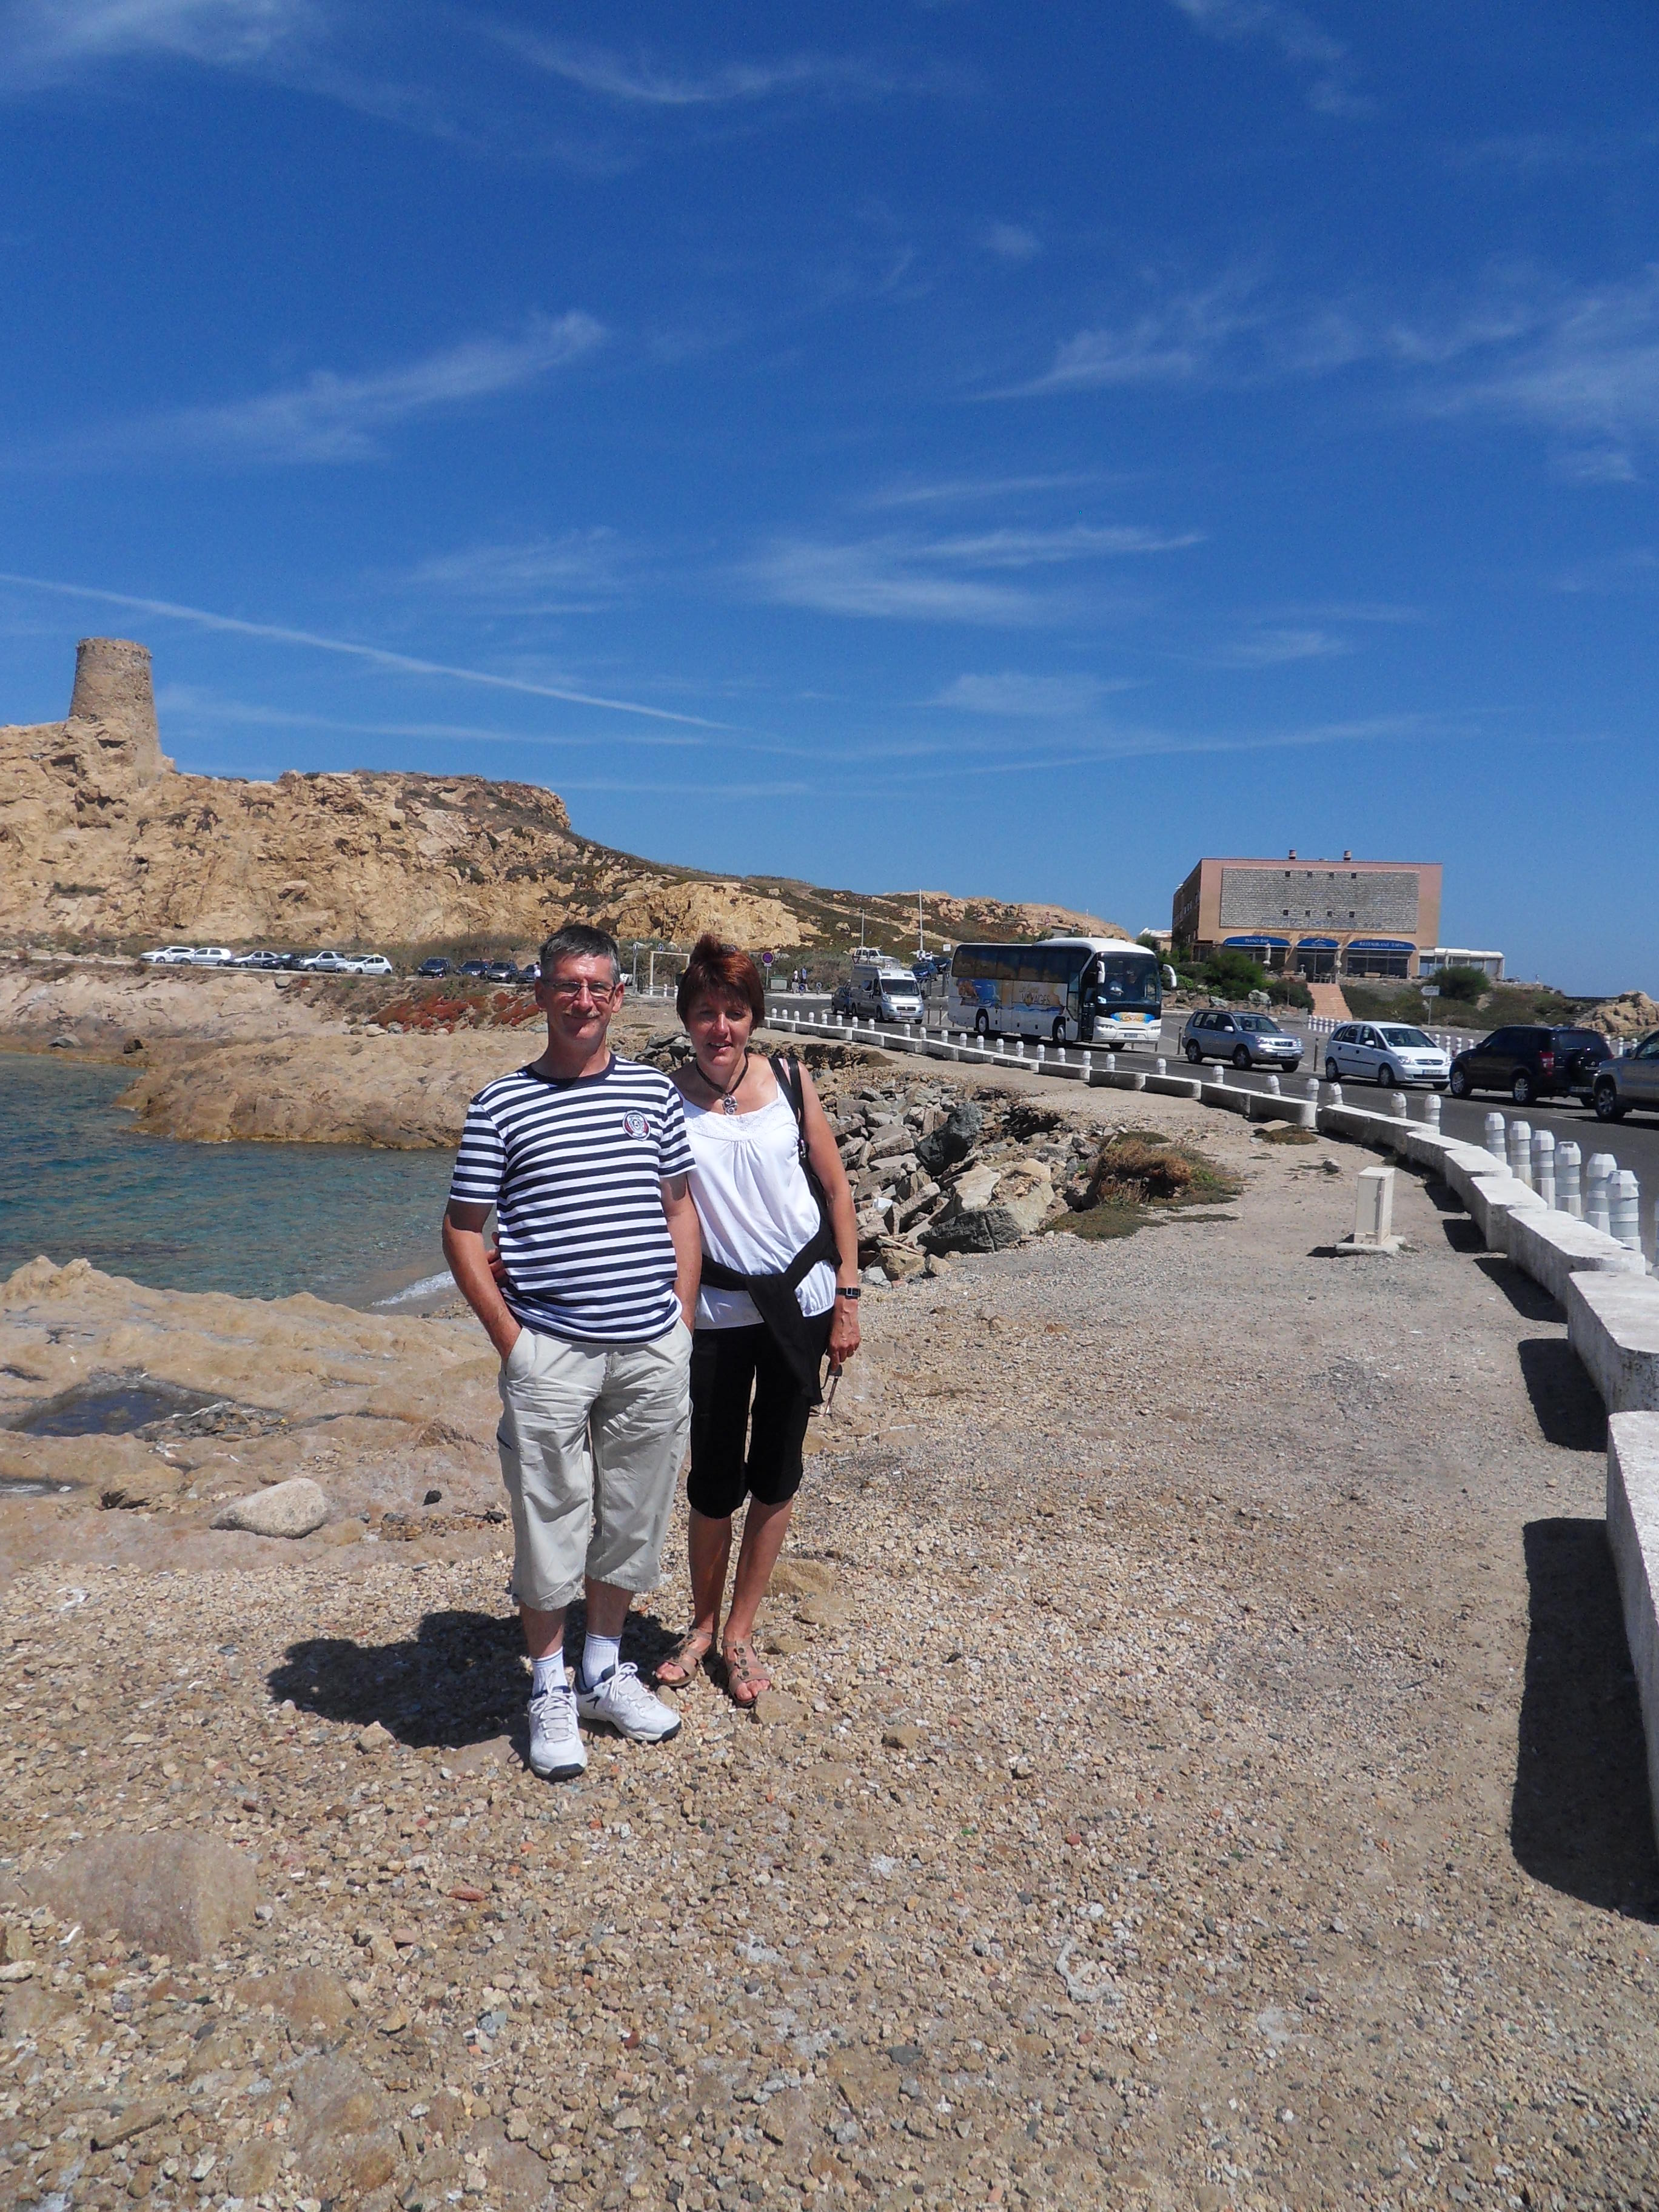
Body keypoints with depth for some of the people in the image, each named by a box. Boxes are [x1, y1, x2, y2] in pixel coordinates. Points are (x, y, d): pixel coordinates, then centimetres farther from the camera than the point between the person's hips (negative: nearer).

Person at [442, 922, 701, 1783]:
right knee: (550, 1524, 7)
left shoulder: (654, 1092, 6)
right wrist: (509, 1338, -5)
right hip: (550, 1352, -3)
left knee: (630, 1520, 15)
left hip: (652, 1351, 3)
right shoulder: (501, 1104, -3)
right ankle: (549, 1689, 26)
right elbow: (462, 1230, 0)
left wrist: (682, 1320, 6)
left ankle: (604, 1670, 34)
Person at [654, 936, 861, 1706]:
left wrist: (847, 1298, 0)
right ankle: (702, 1625, 31)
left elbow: (836, 1189, 3)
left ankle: (739, 1634, 27)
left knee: (776, 1475, 9)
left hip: (802, 1301, 2)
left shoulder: (789, 1081, -2)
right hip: (718, 1310, -1)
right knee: (715, 1481, 5)